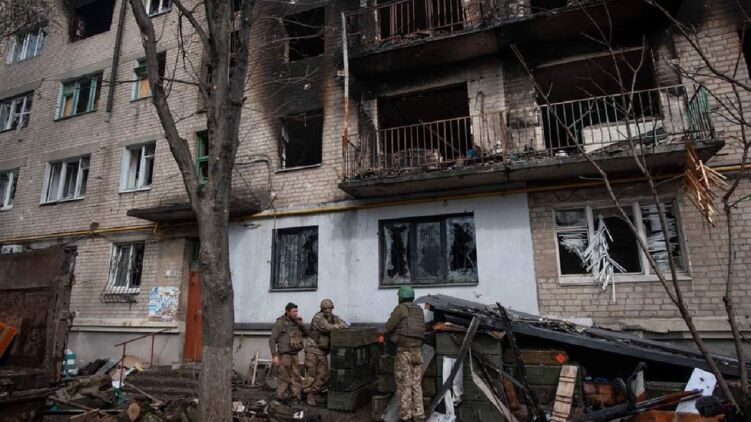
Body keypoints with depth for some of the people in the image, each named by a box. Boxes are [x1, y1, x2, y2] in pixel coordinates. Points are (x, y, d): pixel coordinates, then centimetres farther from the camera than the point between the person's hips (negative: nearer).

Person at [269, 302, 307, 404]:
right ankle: (280, 398, 10)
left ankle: (296, 397, 17)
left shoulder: (296, 322, 9)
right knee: (285, 378, -2)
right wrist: (274, 355, -15)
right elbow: (272, 340, -9)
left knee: (296, 377, 8)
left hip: (294, 354, 6)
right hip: (284, 354, -6)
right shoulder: (280, 322, -9)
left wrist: (301, 324, -6)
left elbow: (306, 333, 11)